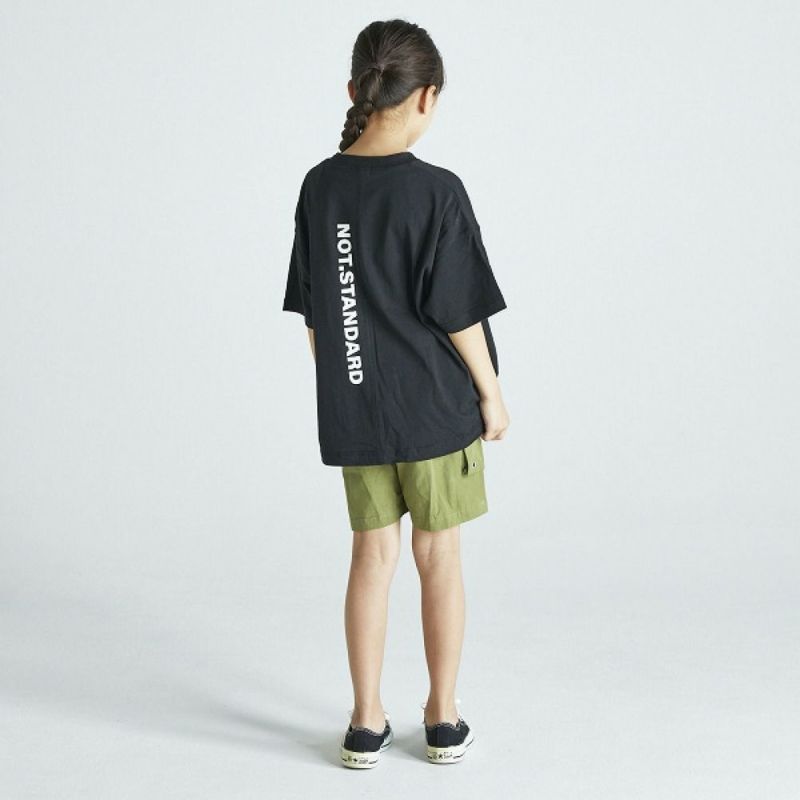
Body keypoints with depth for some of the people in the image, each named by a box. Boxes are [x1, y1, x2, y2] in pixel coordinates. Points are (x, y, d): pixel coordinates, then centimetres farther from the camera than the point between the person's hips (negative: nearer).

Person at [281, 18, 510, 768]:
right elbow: (458, 313, -13)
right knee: (439, 556, 10)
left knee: (372, 554, 13)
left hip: (353, 409, 4)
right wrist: (491, 393, 0)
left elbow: (312, 312, 4)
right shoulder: (436, 191, -16)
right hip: (435, 404, -3)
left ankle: (367, 723, 19)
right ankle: (443, 719, 22)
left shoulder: (320, 185, -2)